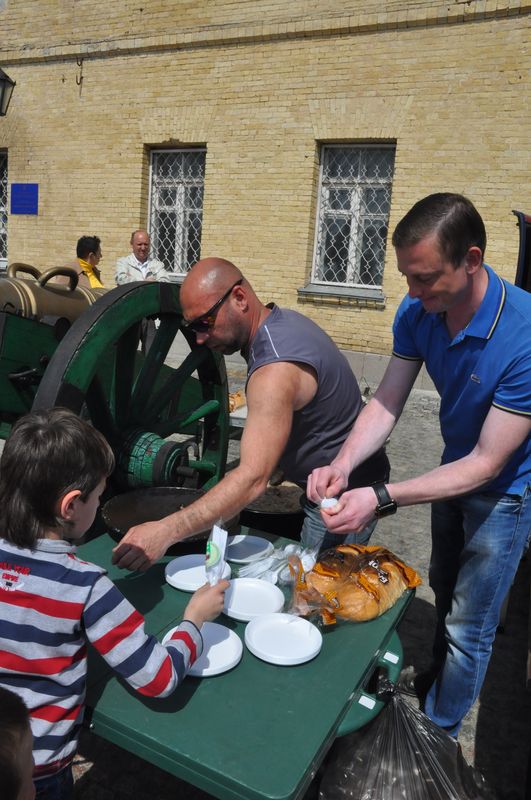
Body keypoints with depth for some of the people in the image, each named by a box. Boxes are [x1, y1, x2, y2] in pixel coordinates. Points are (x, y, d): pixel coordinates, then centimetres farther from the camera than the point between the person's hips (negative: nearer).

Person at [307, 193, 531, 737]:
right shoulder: (417, 313, -18)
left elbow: (487, 464, -33)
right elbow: (386, 403, -15)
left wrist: (381, 499, -40)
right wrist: (342, 464, -33)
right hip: (455, 467, 6)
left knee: (467, 626, 7)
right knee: (445, 590, 26)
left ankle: (438, 731, 33)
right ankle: (438, 678, 53)